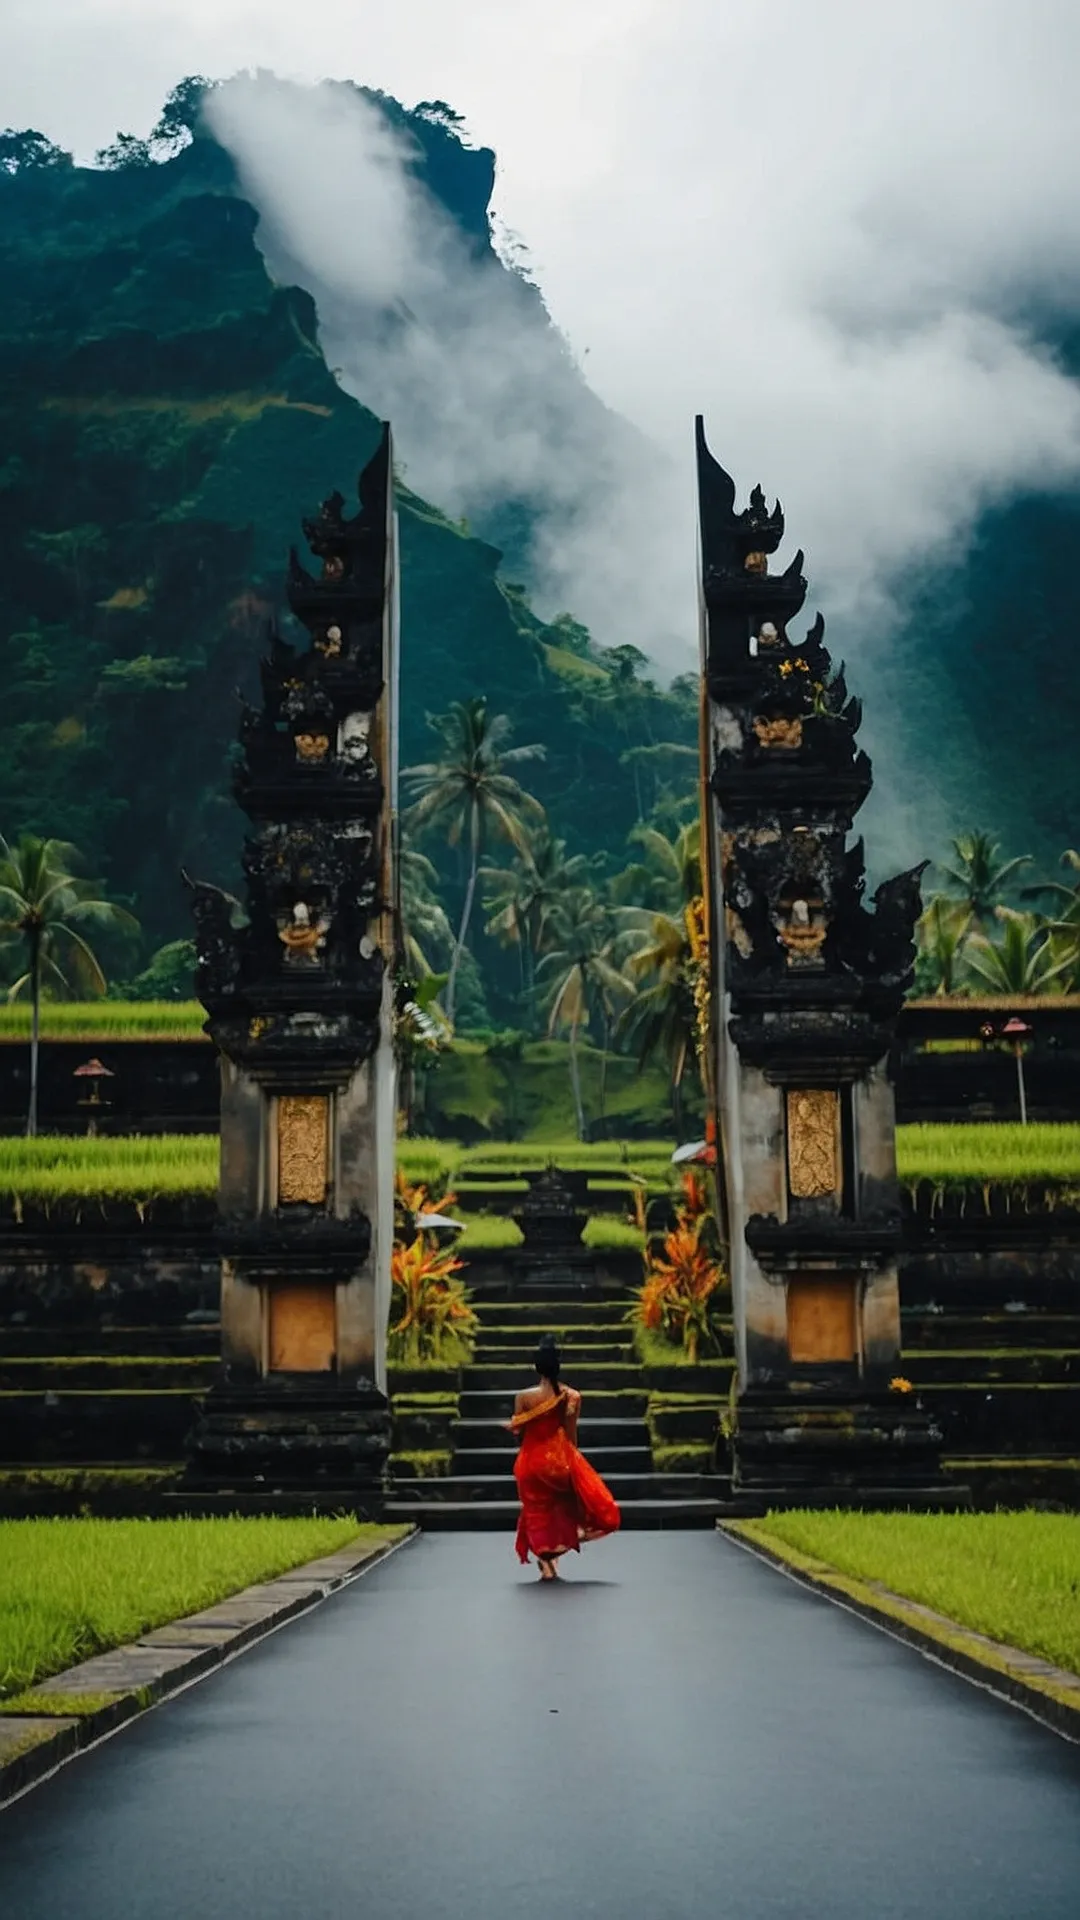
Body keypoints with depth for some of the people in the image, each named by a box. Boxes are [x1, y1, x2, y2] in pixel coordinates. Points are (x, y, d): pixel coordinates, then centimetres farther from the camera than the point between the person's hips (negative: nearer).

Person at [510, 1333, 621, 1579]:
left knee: (539, 1512, 11)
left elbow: (518, 1432, -5)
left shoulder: (524, 1397, -13)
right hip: (562, 1460, 1)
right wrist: (571, 1460, 12)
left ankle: (546, 1563, 10)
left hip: (533, 1462, -1)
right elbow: (572, 1435, -3)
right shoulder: (572, 1397, -10)